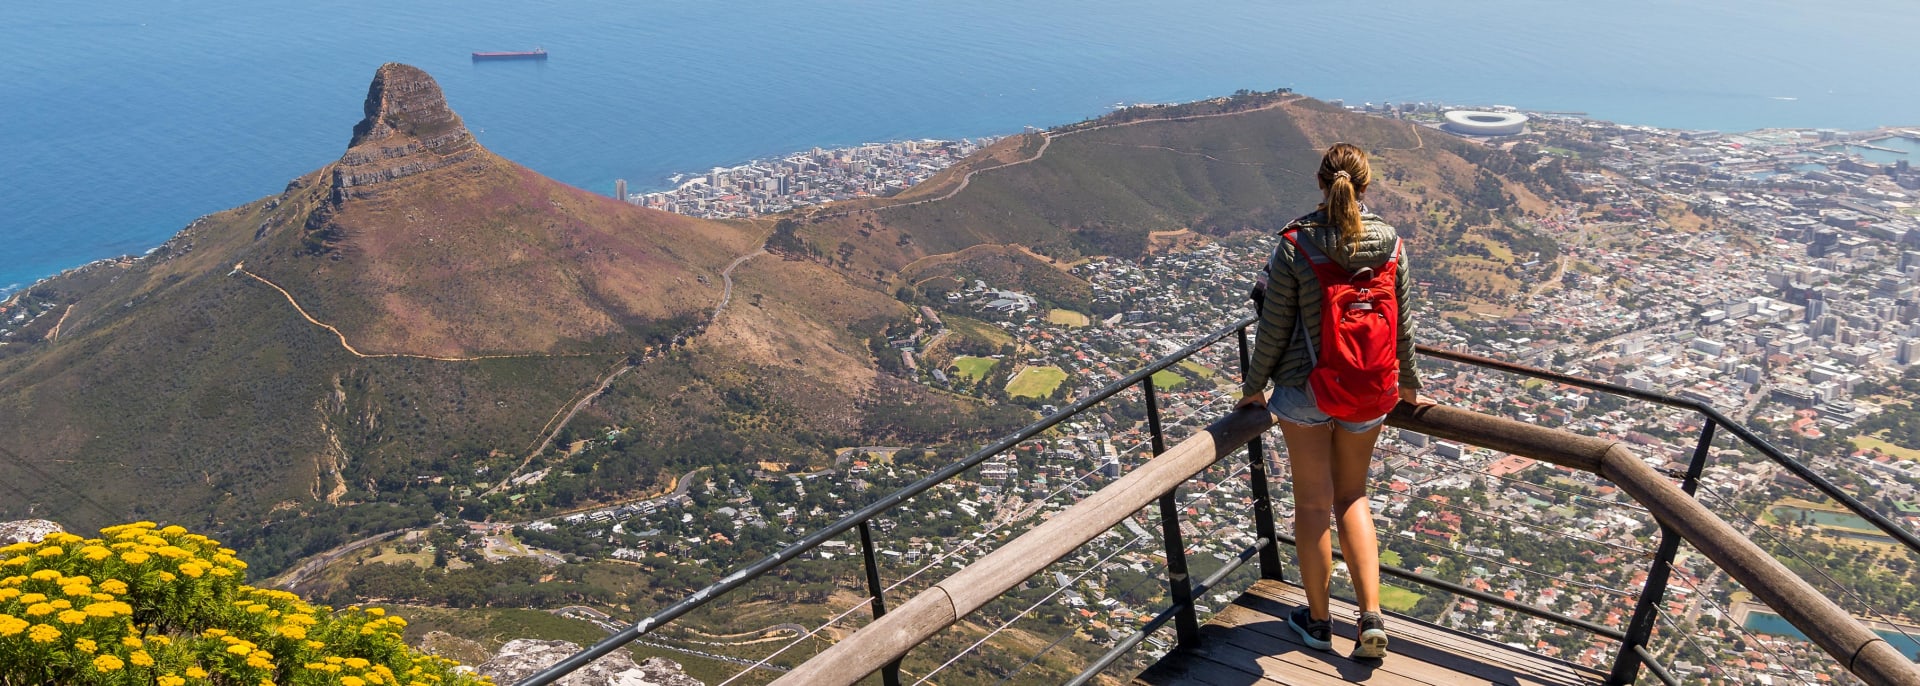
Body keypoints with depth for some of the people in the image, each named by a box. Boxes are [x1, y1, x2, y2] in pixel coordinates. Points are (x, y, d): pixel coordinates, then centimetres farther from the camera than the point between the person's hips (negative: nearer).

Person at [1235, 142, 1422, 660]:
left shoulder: (1294, 244, -15)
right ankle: (1371, 616, 9)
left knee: (1313, 503, 10)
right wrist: (1408, 382, 21)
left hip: (1303, 388, -3)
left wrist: (1254, 385, 4)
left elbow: (1274, 326, -10)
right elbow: (1401, 323, 4)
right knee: (1353, 497, 19)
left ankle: (1318, 621, 24)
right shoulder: (1389, 244, -5)